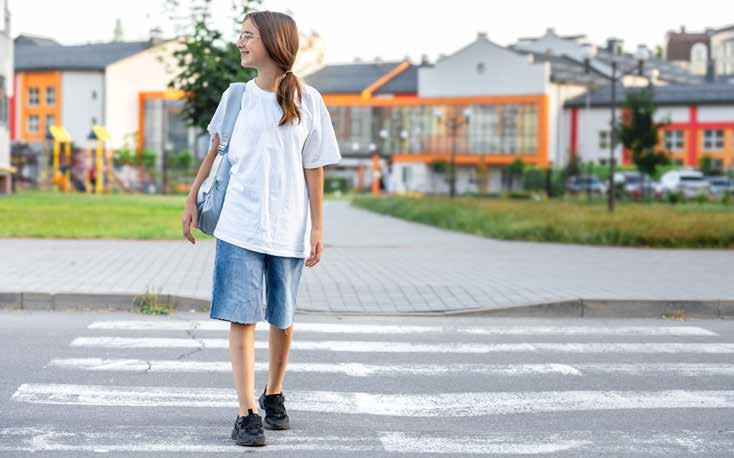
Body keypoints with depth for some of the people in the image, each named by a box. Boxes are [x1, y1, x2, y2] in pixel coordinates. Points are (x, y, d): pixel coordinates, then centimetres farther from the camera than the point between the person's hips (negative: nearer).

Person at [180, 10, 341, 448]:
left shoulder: (308, 101, -1)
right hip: (238, 226, 1)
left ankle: (274, 395, 31)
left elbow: (314, 169, 1)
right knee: (242, 316, -7)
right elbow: (214, 150, 17)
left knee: (282, 319, 11)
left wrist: (318, 228, -1)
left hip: (288, 229, -1)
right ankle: (248, 413, -5)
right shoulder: (236, 96, 5)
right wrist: (192, 200, 15)